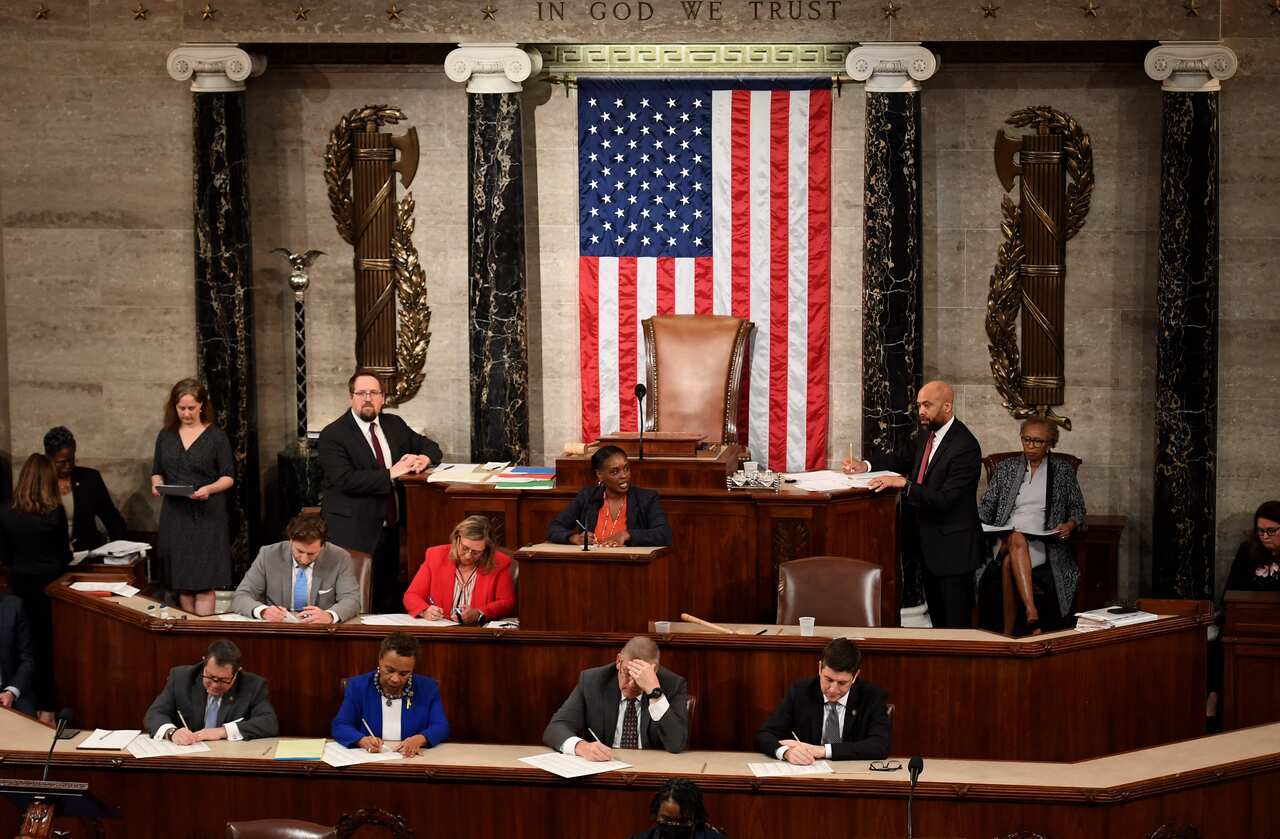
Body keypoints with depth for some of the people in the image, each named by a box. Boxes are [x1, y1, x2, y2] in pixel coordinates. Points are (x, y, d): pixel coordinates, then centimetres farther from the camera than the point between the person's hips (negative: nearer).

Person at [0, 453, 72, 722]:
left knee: (30, 644, 13)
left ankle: (37, 705, 20)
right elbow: (64, 557, -6)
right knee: (51, 645, 8)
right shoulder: (55, 513, -14)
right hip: (49, 584, -3)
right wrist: (68, 551, 16)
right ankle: (48, 709, 11)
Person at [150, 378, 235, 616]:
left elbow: (229, 477, 0)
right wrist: (156, 484, -6)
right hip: (175, 514, 4)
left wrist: (210, 489, -20)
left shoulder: (216, 436, -1)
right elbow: (157, 472, 17)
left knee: (203, 582, -8)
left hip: (207, 515, -4)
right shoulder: (166, 436, 11)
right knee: (182, 583, 6)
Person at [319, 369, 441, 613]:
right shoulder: (333, 435, -7)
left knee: (390, 605, 6)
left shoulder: (394, 424, 13)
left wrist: (423, 459, -2)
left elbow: (430, 447, 22)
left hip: (389, 527, 6)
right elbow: (345, 480, -18)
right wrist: (390, 474, -19)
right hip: (354, 534, -6)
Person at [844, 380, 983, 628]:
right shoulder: (927, 434, 5)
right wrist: (866, 465, 6)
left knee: (956, 622, -4)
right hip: (928, 541, 9)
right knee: (936, 615, 18)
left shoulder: (965, 447, -22)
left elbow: (944, 500, -26)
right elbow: (904, 459, 22)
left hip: (951, 542, -9)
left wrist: (904, 483, -30)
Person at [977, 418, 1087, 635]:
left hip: (1042, 541, -1)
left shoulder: (1063, 470, 16)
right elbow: (987, 505, 16)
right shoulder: (1006, 468, 19)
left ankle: (1007, 634, -39)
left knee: (1009, 560, -35)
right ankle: (1032, 614, -52)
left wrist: (1070, 525, -6)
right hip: (1006, 536, 1)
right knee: (1016, 540, -39)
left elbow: (1077, 508, 17)